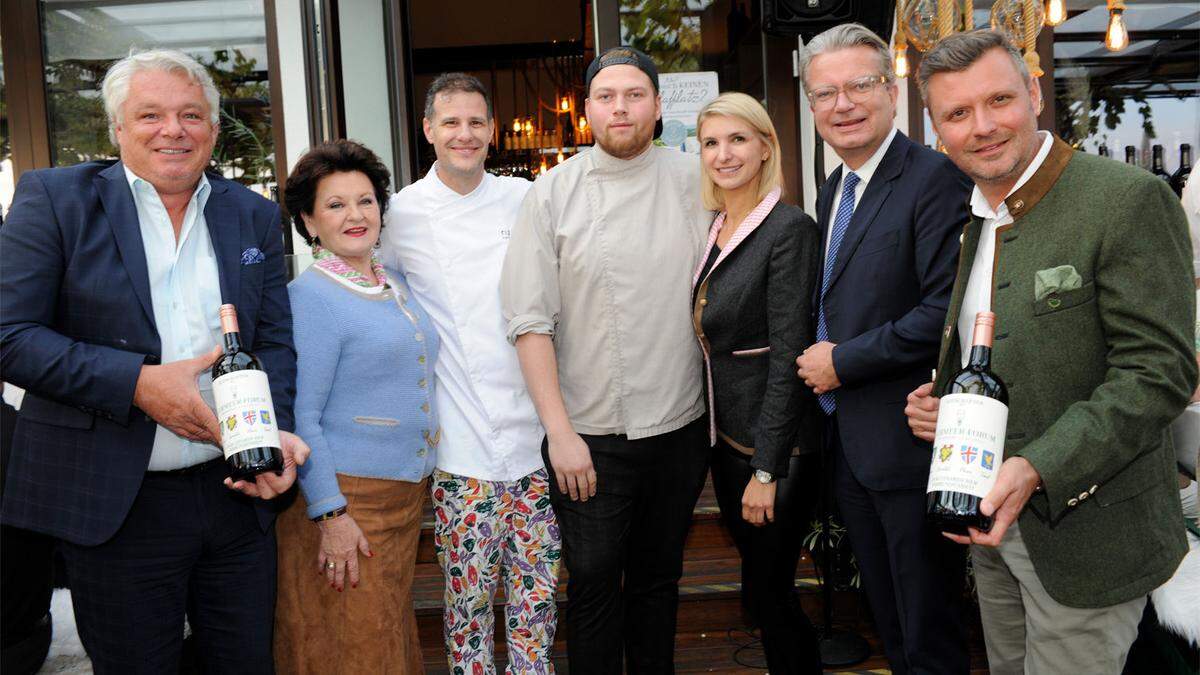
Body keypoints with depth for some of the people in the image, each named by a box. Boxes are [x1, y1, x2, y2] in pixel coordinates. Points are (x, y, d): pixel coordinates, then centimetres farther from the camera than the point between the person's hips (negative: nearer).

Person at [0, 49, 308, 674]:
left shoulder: (255, 216, 8)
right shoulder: (54, 198, -2)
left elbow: (274, 340, 9)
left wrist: (273, 430, -9)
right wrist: (139, 383, -19)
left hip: (236, 495, 3)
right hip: (115, 505, -3)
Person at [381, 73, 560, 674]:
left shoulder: (523, 198, 7)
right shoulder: (403, 214, -1)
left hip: (533, 433, 3)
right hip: (462, 444, -3)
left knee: (537, 589, 10)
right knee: (470, 592, 4)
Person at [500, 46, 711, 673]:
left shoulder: (694, 183, 2)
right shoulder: (551, 193, -4)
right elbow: (530, 321, -6)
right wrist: (560, 431, -11)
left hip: (679, 428, 2)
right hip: (588, 435, -2)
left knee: (657, 580, 18)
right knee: (594, 587, 7)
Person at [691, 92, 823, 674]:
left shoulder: (790, 229, -15)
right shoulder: (711, 233, 8)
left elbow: (788, 355, -18)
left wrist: (766, 471, -19)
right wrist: (716, 443, 11)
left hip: (778, 447, -7)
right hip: (726, 439, 7)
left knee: (765, 592, 3)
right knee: (763, 588, 17)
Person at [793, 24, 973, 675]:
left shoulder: (936, 179, -15)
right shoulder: (832, 190, 12)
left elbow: (948, 311, -24)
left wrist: (842, 363, -17)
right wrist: (818, 357, 3)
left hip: (911, 444, -8)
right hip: (849, 442, 8)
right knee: (886, 618, 22)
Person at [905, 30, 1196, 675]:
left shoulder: (1128, 200, -16)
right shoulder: (973, 218, 8)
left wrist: (1037, 469, -29)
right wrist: (934, 400, -2)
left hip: (1083, 532, -7)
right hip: (992, 520, 7)